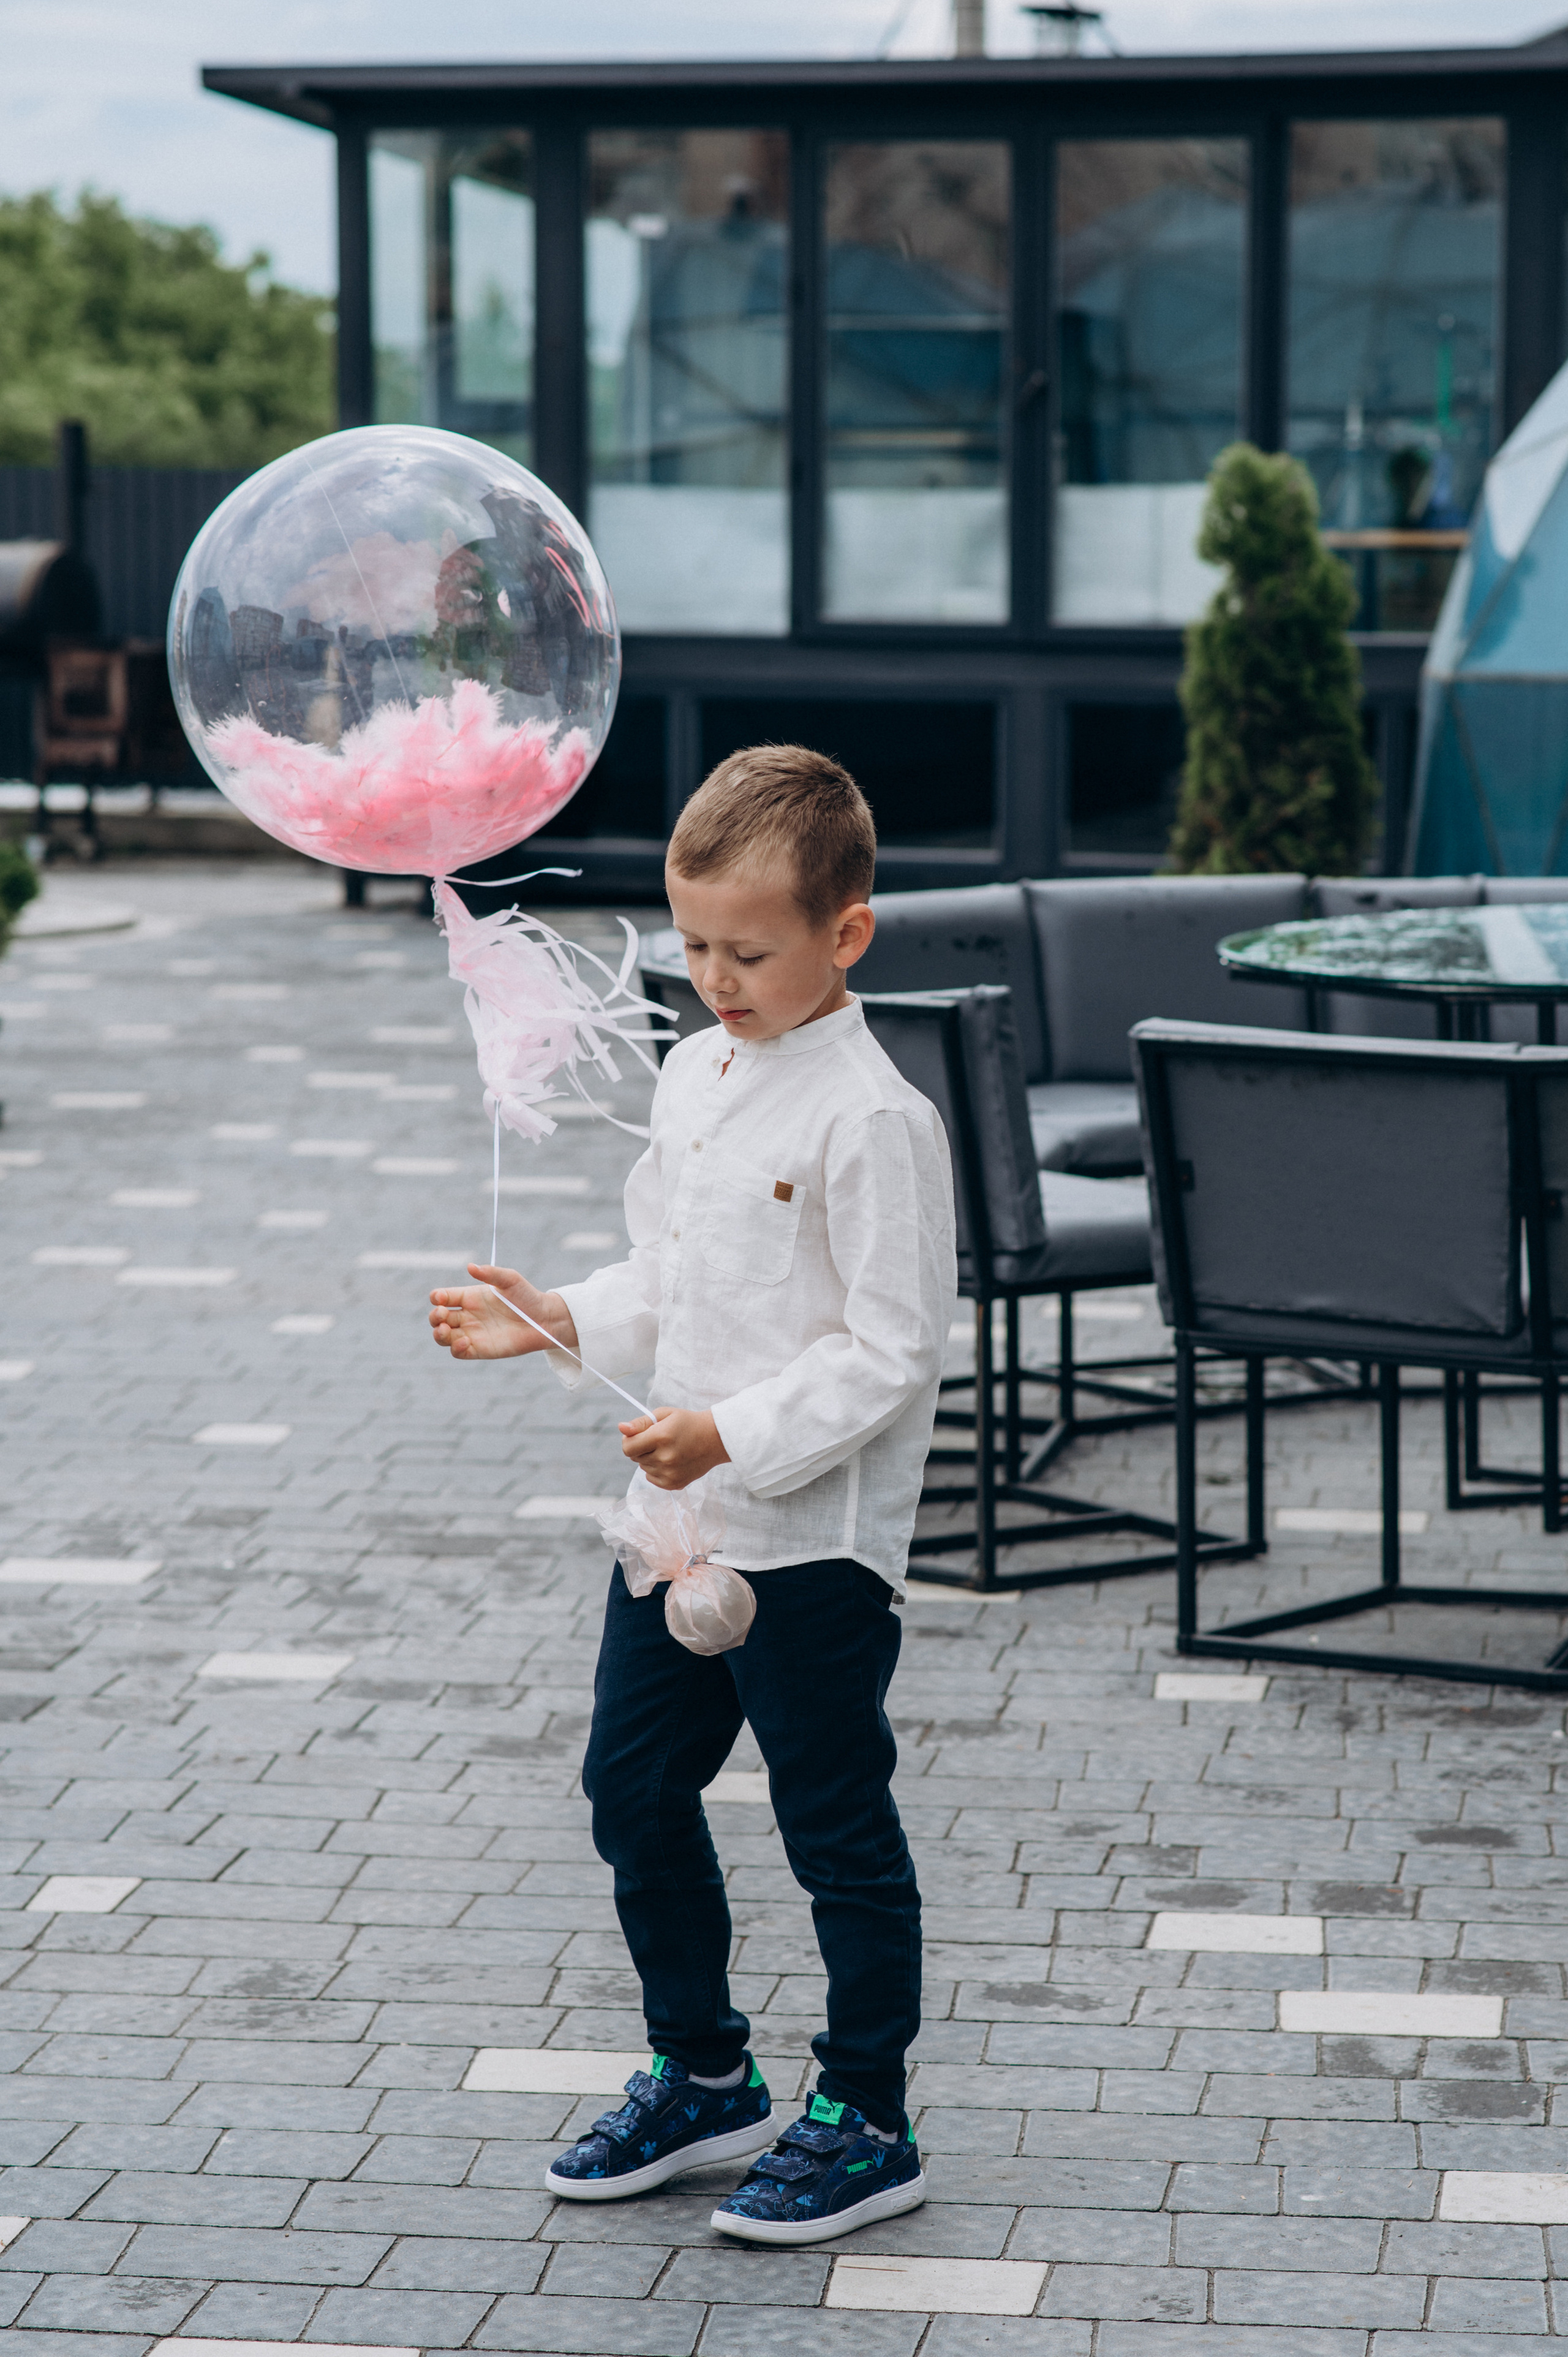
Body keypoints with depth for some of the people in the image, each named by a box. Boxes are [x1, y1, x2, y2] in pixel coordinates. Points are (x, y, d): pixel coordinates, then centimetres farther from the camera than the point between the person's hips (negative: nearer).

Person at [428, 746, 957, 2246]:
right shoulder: (691, 1077, 8)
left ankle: (866, 2123, 18)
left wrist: (738, 1436, -25)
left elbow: (892, 1351, -19)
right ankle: (702, 2077, 32)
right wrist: (562, 1323, 2)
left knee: (836, 1828, 4)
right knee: (634, 1788, 16)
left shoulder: (871, 1118, -17)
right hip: (681, 1518, 8)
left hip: (817, 1541, -8)